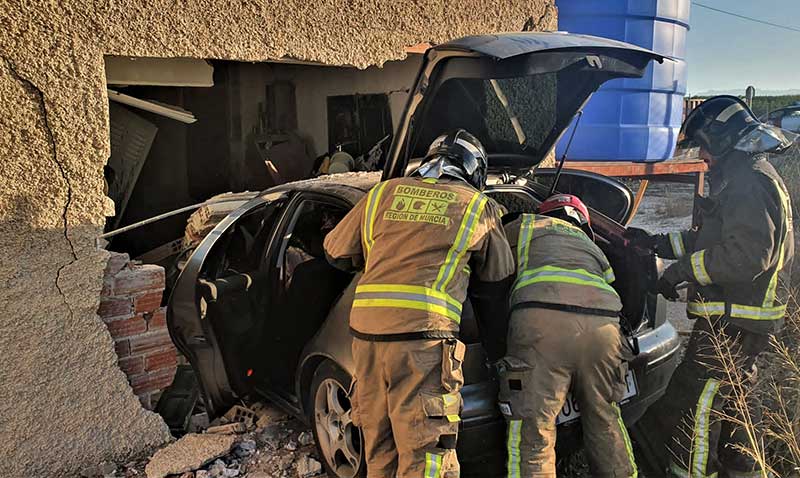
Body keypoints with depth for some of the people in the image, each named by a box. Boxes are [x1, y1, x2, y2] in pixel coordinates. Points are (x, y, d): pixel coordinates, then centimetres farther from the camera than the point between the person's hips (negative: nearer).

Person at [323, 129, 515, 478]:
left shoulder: (384, 193, 17)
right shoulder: (477, 206, 11)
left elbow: (337, 251, 25)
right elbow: (497, 283, 19)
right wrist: (496, 346, 33)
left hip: (366, 331, 4)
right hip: (423, 334, -4)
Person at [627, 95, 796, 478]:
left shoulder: (750, 182, -17)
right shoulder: (741, 177, 18)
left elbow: (746, 255, -27)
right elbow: (711, 239, 23)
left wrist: (683, 270, -20)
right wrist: (657, 243, 17)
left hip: (736, 321, -11)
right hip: (737, 317, 11)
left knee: (695, 402, -7)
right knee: (727, 402, 21)